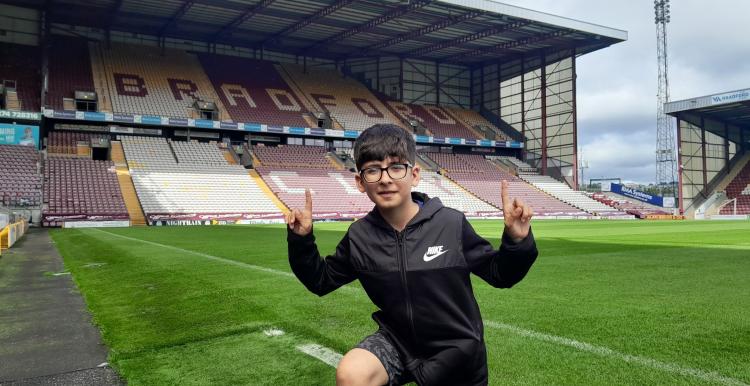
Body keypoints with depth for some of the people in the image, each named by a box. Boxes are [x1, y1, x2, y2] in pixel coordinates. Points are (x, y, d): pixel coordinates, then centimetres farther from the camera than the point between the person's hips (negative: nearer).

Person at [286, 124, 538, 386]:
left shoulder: (451, 224, -18)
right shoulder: (359, 237, -10)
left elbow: (499, 274, -7)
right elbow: (321, 281, 3)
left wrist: (517, 241, -27)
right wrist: (301, 240, -12)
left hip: (456, 353, -1)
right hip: (397, 342, 1)